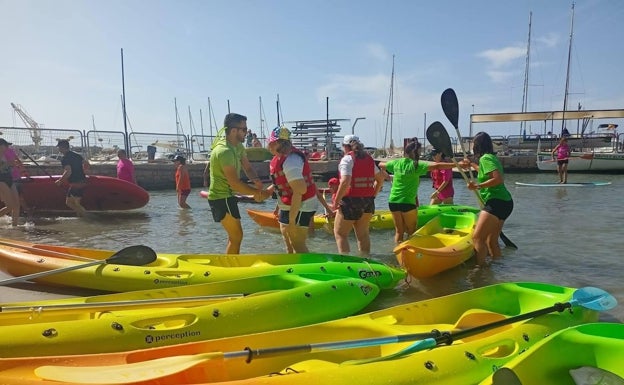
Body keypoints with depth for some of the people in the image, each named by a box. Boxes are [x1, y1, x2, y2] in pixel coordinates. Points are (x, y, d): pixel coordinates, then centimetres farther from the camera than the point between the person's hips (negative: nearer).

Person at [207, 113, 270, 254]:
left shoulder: (238, 146, 5)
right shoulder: (224, 151, -25)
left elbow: (247, 167, 3)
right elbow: (235, 184, -26)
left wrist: (256, 180, -18)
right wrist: (258, 192, -19)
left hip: (227, 196, 10)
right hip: (221, 198, -10)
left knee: (234, 235, 18)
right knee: (236, 236, -4)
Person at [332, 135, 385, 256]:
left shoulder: (347, 158, -10)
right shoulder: (369, 159, 11)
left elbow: (345, 182, -22)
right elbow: (380, 178, 16)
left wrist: (336, 202, -16)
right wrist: (373, 195, 21)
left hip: (351, 201, -7)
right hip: (368, 202, 7)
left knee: (340, 233, 5)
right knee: (363, 233, 17)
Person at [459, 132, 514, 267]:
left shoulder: (485, 158, -11)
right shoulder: (490, 157, 17)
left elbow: (499, 179, -24)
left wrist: (478, 186, -21)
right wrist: (471, 165, 48)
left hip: (496, 202, -10)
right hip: (504, 202, 10)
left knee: (477, 237, -13)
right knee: (491, 241, 14)